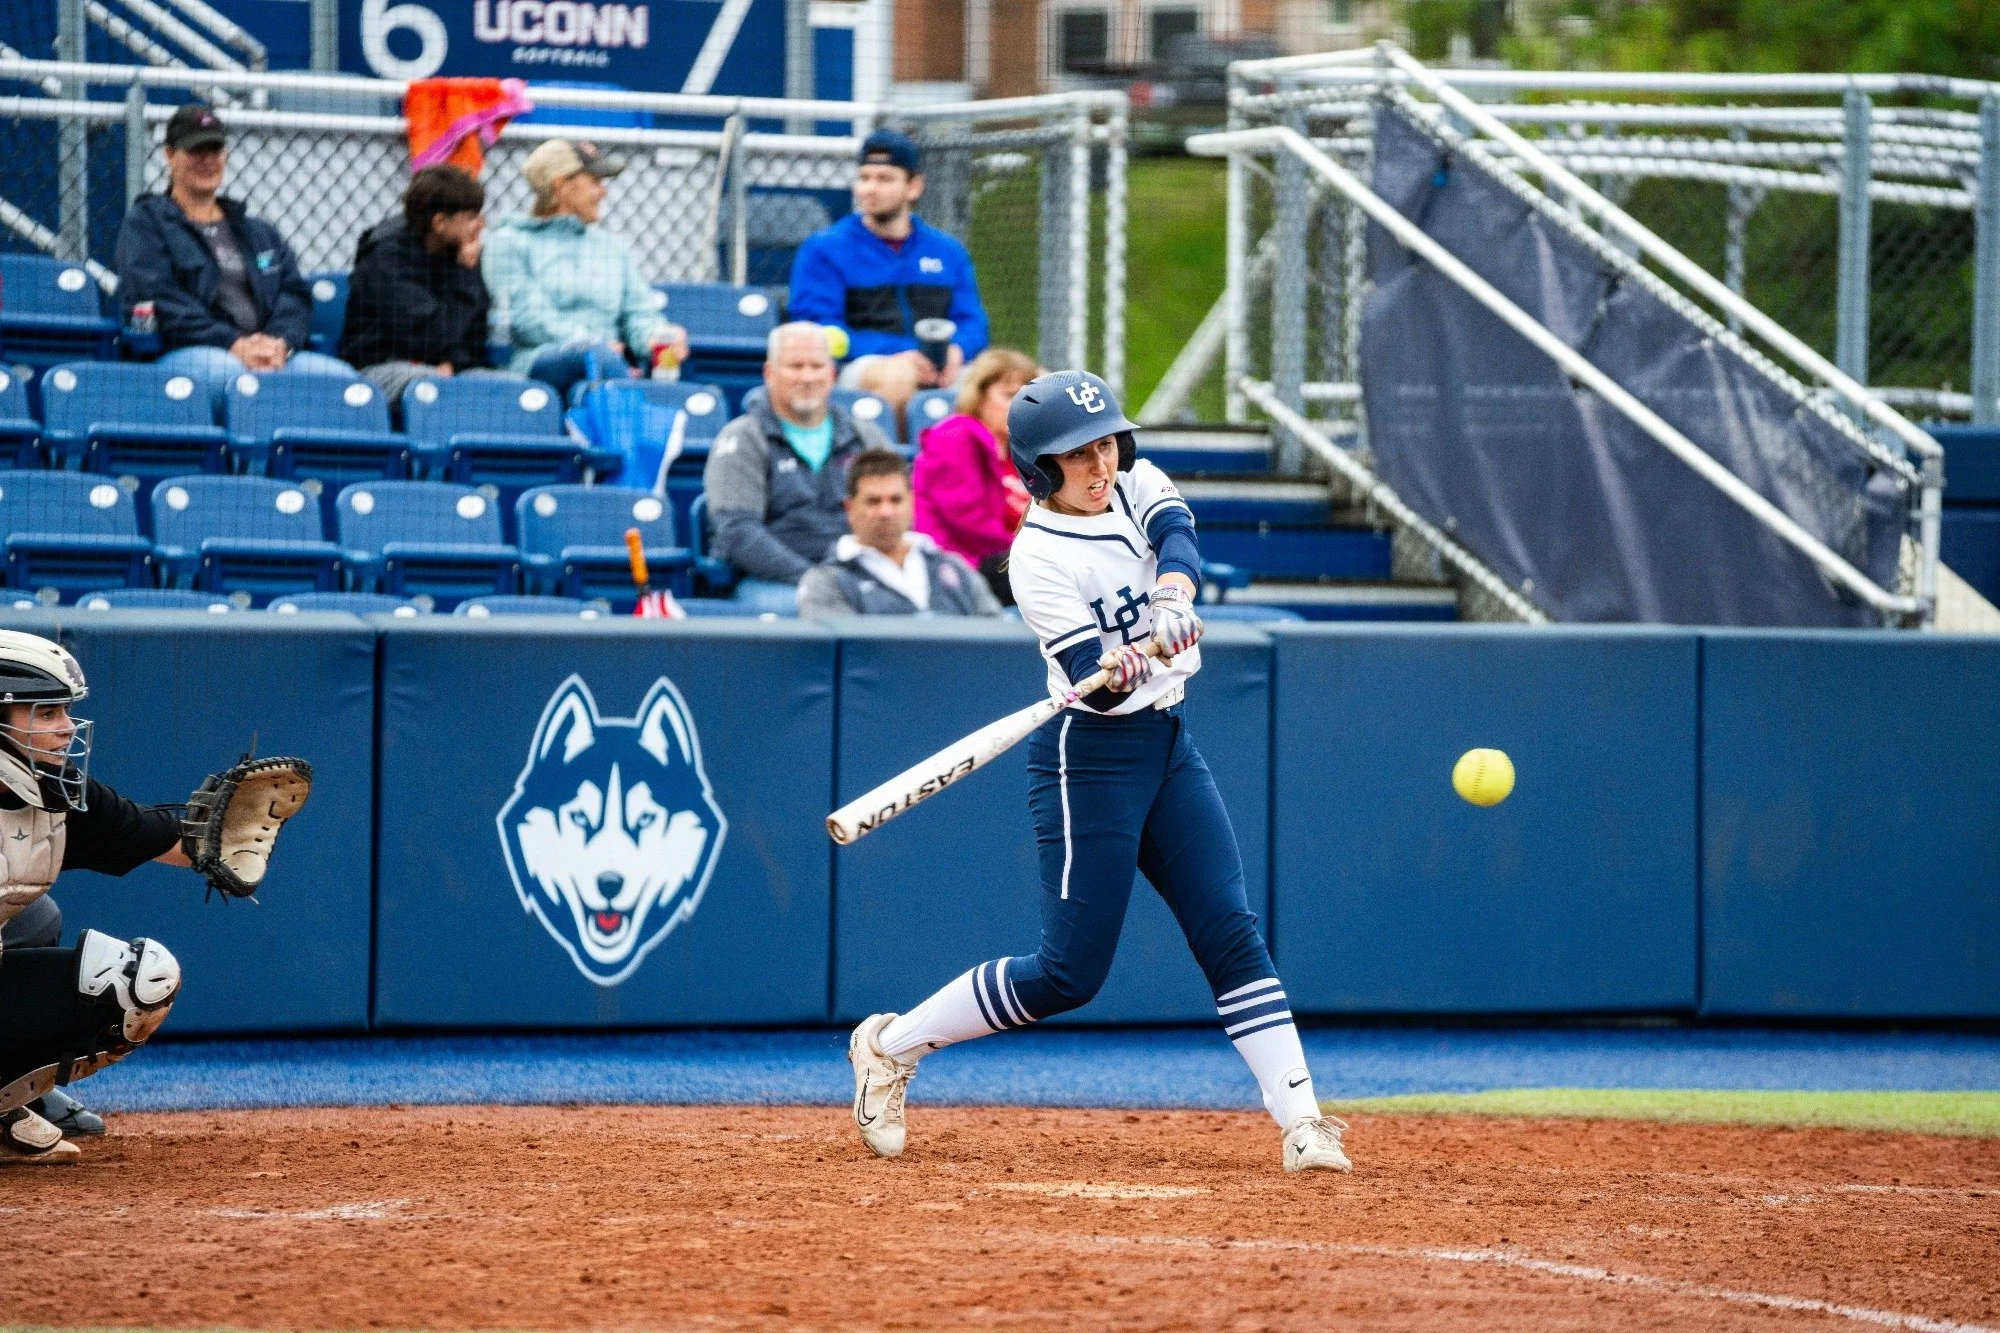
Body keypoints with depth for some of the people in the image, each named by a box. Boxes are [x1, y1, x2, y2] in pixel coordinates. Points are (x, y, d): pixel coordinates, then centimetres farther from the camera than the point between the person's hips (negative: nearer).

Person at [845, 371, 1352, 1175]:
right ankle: (891, 1047, 10)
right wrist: (1122, 669, -46)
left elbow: (1177, 538, -18)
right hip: (1090, 757, -6)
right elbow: (1093, 683, -23)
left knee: (1232, 934, -3)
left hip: (1169, 746, 6)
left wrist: (1172, 602, -39)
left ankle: (1302, 1123, -8)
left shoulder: (1139, 487, 4)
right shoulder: (1038, 557, -15)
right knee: (1068, 973, -6)